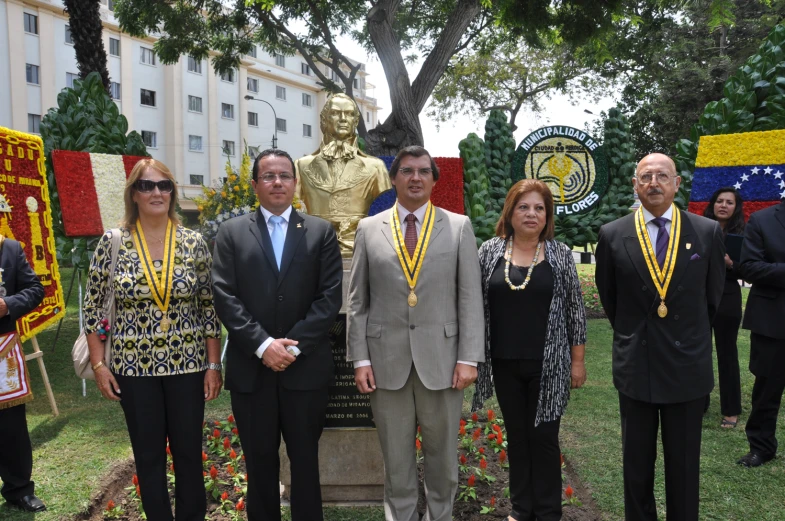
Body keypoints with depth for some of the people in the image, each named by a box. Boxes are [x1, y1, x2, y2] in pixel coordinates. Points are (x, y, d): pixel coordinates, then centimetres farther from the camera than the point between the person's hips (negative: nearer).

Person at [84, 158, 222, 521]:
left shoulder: (194, 243, -3)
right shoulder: (112, 242, -5)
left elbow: (209, 307, 1)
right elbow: (92, 307, 2)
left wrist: (214, 364, -2)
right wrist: (99, 364, -2)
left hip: (188, 364, 1)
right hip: (134, 366, 0)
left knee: (189, 452, 10)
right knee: (148, 455, 12)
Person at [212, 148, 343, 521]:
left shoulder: (321, 231, 5)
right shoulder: (232, 233, 5)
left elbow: (329, 297, -3)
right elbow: (225, 297, -3)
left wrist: (293, 346, -12)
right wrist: (263, 344, -13)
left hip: (305, 366, 0)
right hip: (251, 368, 1)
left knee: (305, 460, 11)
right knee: (259, 462, 12)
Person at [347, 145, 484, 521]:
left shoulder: (459, 227, 4)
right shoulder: (369, 229, 5)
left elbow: (471, 298, 0)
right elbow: (357, 300, 4)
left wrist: (469, 358, -7)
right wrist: (360, 358, -2)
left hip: (441, 357, 0)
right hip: (386, 359, 1)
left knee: (442, 457, 13)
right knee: (396, 460, 12)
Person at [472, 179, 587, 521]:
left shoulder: (560, 255, -3)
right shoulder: (489, 251, -1)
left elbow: (575, 310, 0)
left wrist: (577, 360, -1)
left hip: (548, 365, -2)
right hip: (505, 363, 2)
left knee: (544, 436, 7)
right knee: (516, 436, 14)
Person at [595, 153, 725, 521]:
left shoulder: (708, 232, -4)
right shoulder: (612, 235, -4)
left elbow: (712, 297, 7)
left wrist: (687, 338, 12)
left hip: (688, 365, 0)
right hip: (635, 365, 0)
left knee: (684, 463, 12)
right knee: (637, 460, 14)